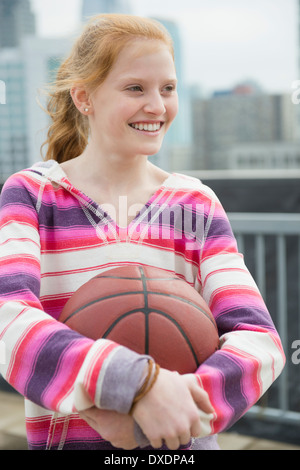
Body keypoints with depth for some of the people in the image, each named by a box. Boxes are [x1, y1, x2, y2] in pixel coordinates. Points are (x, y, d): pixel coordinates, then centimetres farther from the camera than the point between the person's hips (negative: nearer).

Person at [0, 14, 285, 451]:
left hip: (184, 442, 2)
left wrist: (149, 420, -22)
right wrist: (140, 383, -32)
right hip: (66, 436, -1)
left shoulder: (197, 203, 2)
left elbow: (258, 338, -8)